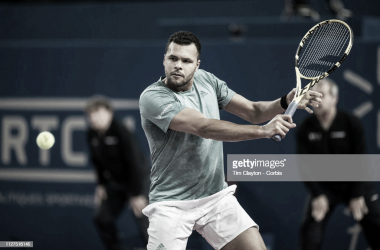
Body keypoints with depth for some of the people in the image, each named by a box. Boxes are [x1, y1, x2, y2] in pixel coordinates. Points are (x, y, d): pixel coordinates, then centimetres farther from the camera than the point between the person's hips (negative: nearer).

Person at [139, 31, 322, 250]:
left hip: (216, 197, 5)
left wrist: (287, 102, -11)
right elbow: (205, 127, -28)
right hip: (171, 205, -5)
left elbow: (253, 111, 9)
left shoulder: (206, 80, 4)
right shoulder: (152, 97, -18)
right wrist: (263, 130, -33)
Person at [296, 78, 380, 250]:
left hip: (354, 184, -1)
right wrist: (317, 195, -16)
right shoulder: (305, 130, -7)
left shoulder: (351, 123, -10)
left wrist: (357, 195, -13)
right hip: (323, 188, 1)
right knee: (310, 232, -12)